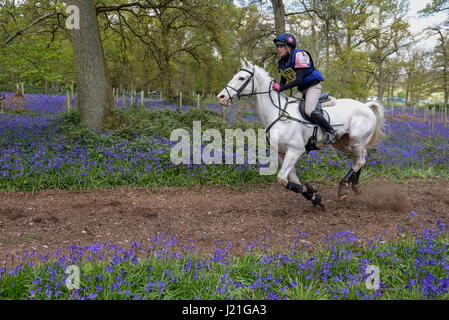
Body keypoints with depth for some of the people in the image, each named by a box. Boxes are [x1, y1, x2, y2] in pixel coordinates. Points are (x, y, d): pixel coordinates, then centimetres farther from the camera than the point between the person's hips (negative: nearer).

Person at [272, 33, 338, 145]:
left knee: (309, 111, -27)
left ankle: (332, 132, -16)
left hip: (313, 86, -9)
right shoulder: (282, 62, 7)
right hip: (301, 89, 9)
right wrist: (276, 88, -11)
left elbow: (298, 80, -28)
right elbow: (283, 82, 9)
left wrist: (281, 88, -32)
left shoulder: (299, 55, -20)